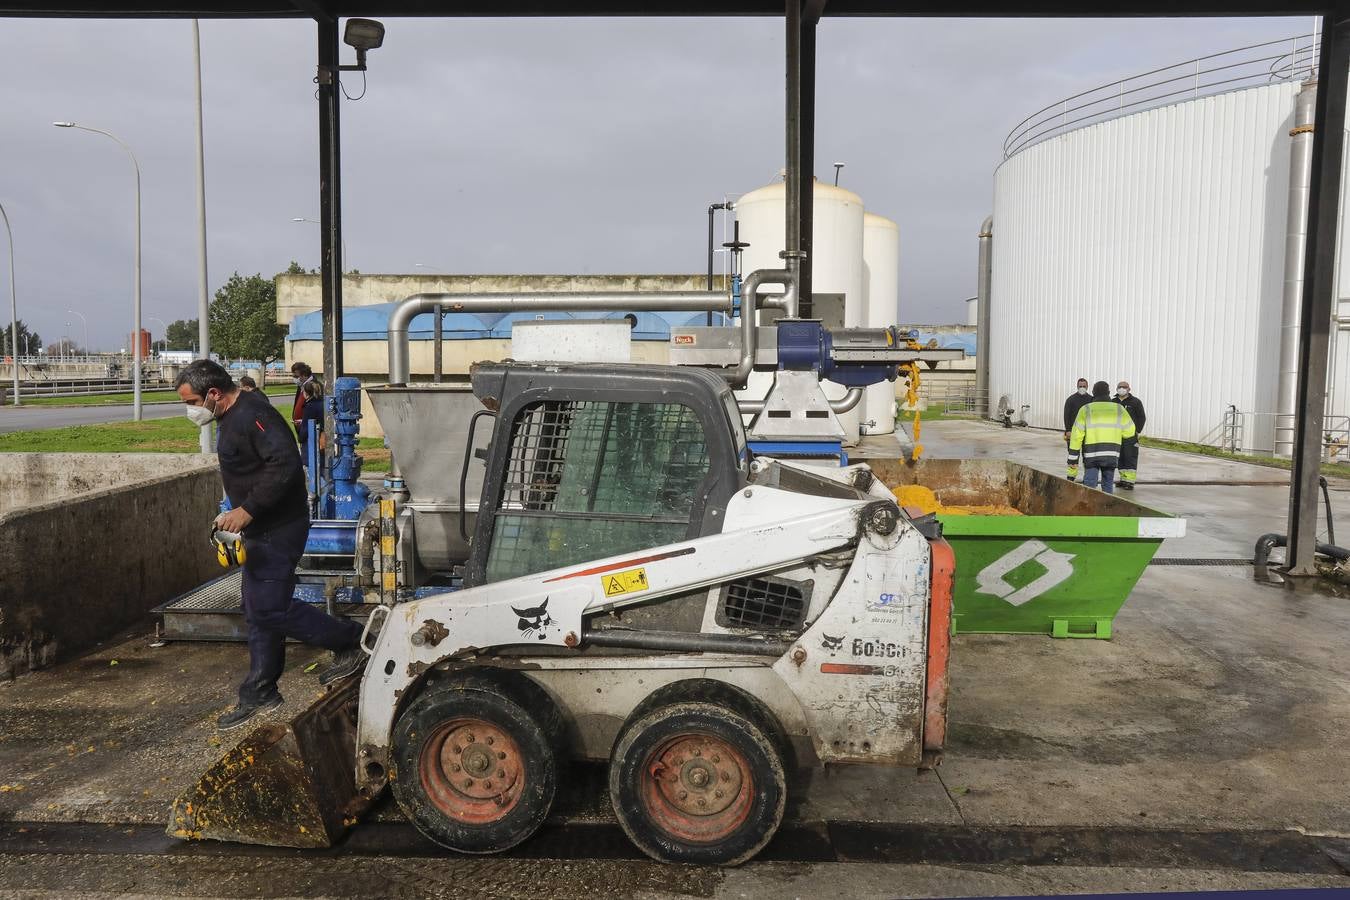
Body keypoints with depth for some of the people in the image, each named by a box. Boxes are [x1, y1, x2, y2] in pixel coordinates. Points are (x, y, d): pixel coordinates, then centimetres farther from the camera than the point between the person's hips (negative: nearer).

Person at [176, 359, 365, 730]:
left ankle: (350, 641, 4)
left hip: (278, 530, -11)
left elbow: (285, 463, -31)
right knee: (259, 611, 14)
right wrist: (235, 515, 17)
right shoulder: (231, 418, 15)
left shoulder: (252, 415, -20)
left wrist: (247, 510, -29)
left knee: (270, 609, -10)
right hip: (261, 531, 11)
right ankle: (259, 695, 23)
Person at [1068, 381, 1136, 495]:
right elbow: (1129, 431, 5)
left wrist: (1073, 457, -1)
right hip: (1111, 455, 2)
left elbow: (1077, 435, -4)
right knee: (1108, 485, 12)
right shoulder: (1118, 409, 4)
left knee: (1089, 485, -3)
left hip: (1091, 455, -2)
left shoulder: (1086, 409, 0)